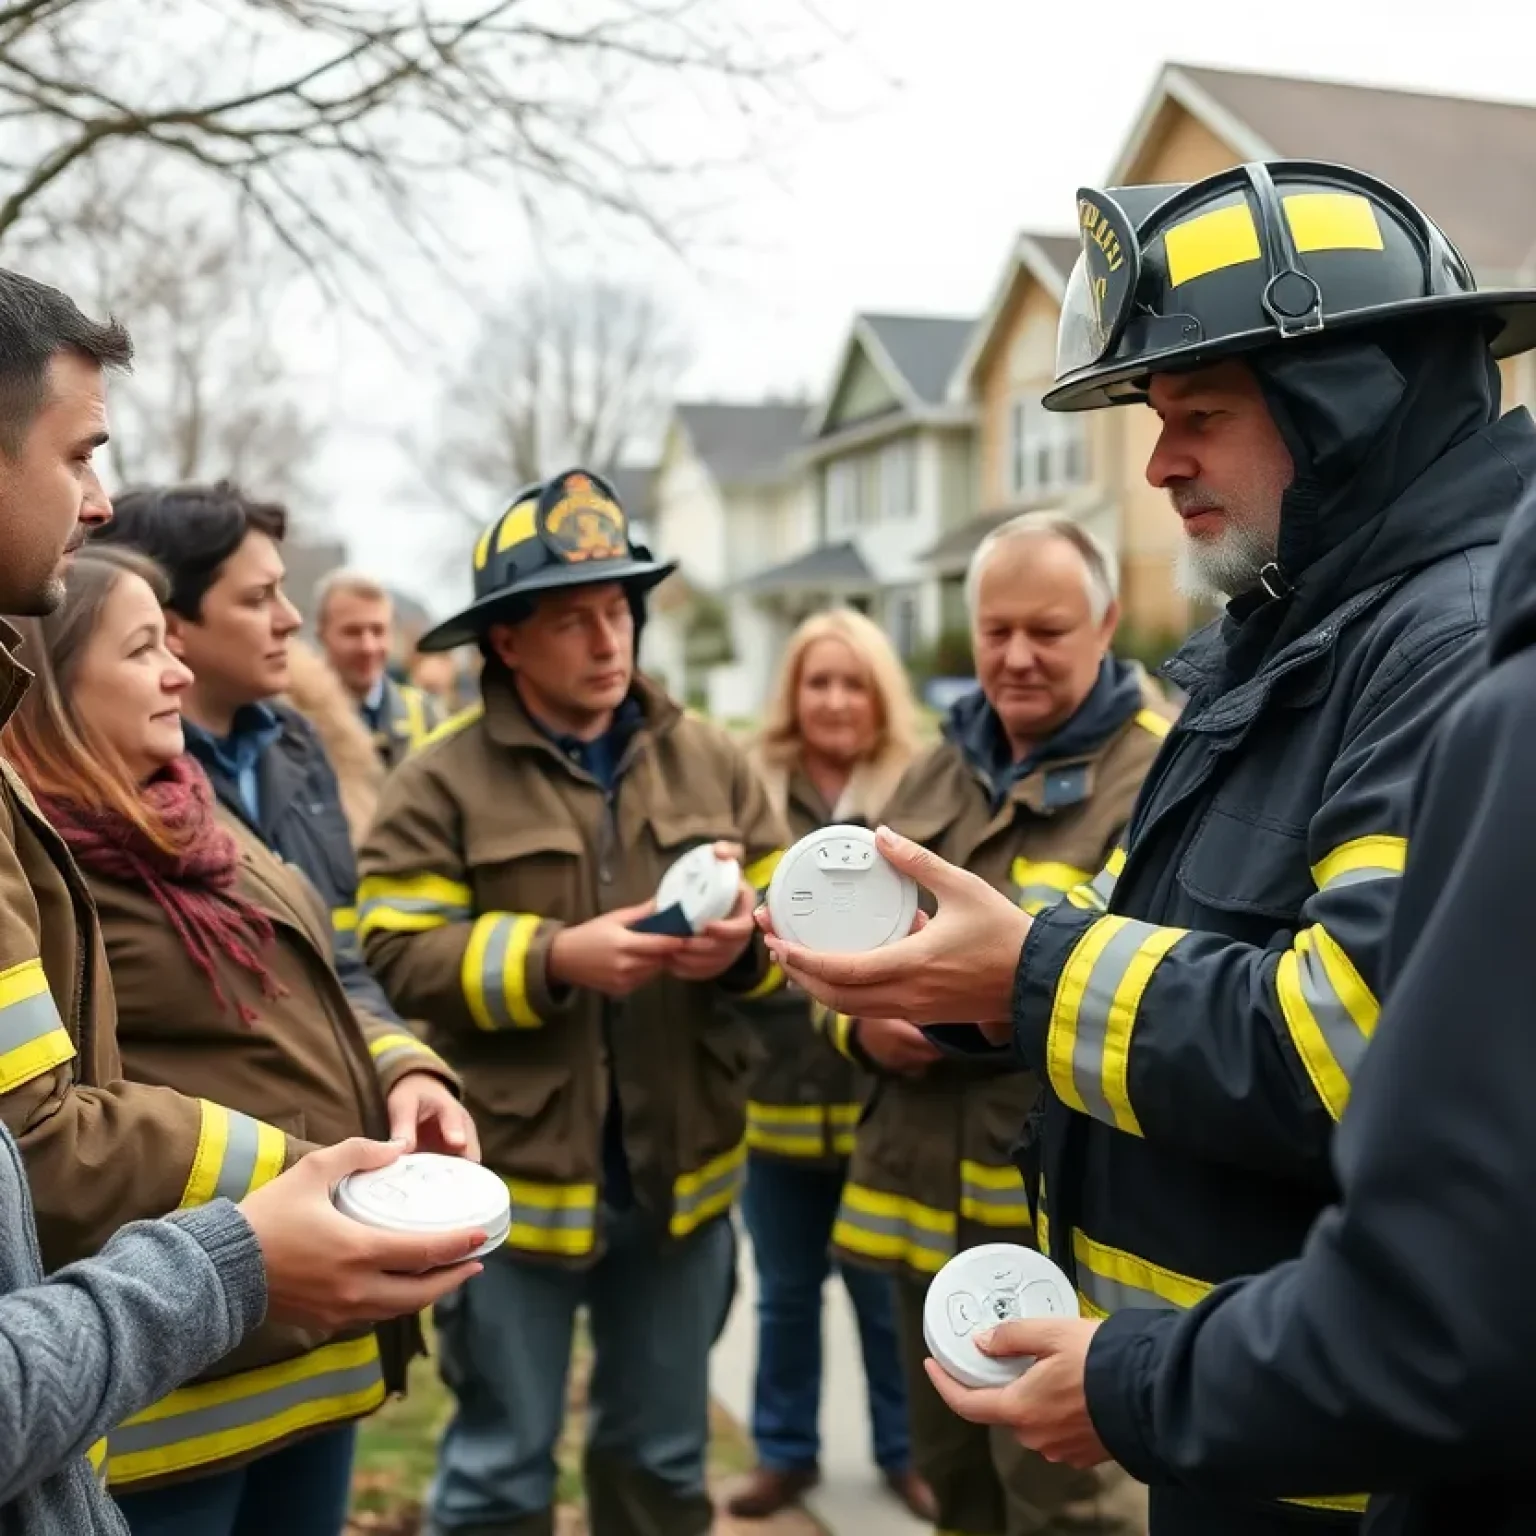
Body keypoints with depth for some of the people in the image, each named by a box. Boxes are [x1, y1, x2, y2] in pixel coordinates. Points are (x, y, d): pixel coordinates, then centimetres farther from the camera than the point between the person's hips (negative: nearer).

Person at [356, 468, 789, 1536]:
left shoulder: (712, 761, 4)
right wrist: (553, 958, -23)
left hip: (680, 1172, 4)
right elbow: (398, 961, -12)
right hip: (516, 1177, -3)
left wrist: (744, 946, -17)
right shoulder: (443, 782, -7)